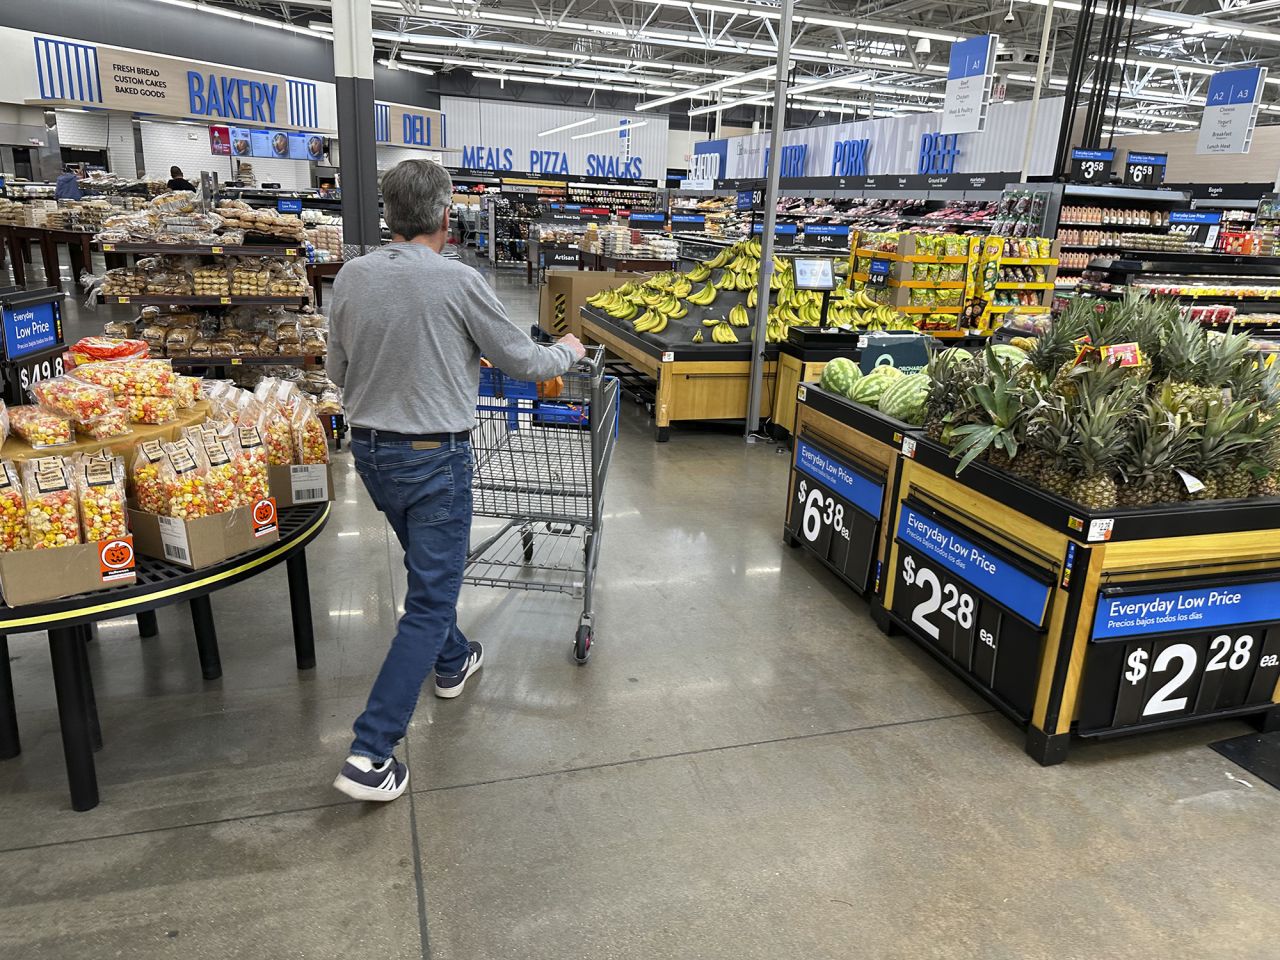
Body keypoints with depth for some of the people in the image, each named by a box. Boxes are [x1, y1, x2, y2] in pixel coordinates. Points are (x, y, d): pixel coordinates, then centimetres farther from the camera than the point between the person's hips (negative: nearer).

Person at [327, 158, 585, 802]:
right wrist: (567, 352, 15)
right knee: (429, 599, 1)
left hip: (370, 451, 7)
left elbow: (337, 371, 9)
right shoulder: (457, 280, -15)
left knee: (428, 568, 27)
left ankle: (453, 662, 48)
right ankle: (370, 755, 0)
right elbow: (521, 361, -5)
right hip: (433, 458, -6)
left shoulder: (351, 277, -1)